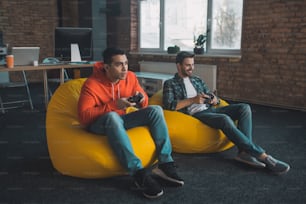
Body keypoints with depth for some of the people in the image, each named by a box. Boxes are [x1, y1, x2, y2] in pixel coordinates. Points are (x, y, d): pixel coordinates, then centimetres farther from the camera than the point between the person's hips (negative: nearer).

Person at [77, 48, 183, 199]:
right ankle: (139, 173, -41)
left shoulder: (130, 77, -4)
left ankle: (165, 163, -21)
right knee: (112, 116, -40)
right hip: (99, 124, -5)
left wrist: (142, 99, -18)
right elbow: (84, 116, -25)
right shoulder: (92, 84, -19)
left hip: (119, 121, 5)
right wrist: (114, 105, -31)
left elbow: (143, 105, 8)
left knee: (155, 110, -14)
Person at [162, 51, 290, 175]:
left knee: (244, 107, -17)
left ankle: (244, 151, -29)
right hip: (195, 114, -6)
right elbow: (168, 105, -11)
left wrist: (214, 99, -6)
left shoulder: (197, 80, 24)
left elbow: (215, 100, 21)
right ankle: (262, 156, -33)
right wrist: (192, 100, -18)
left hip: (210, 109, 7)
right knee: (225, 119, -35)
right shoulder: (170, 84, 6)